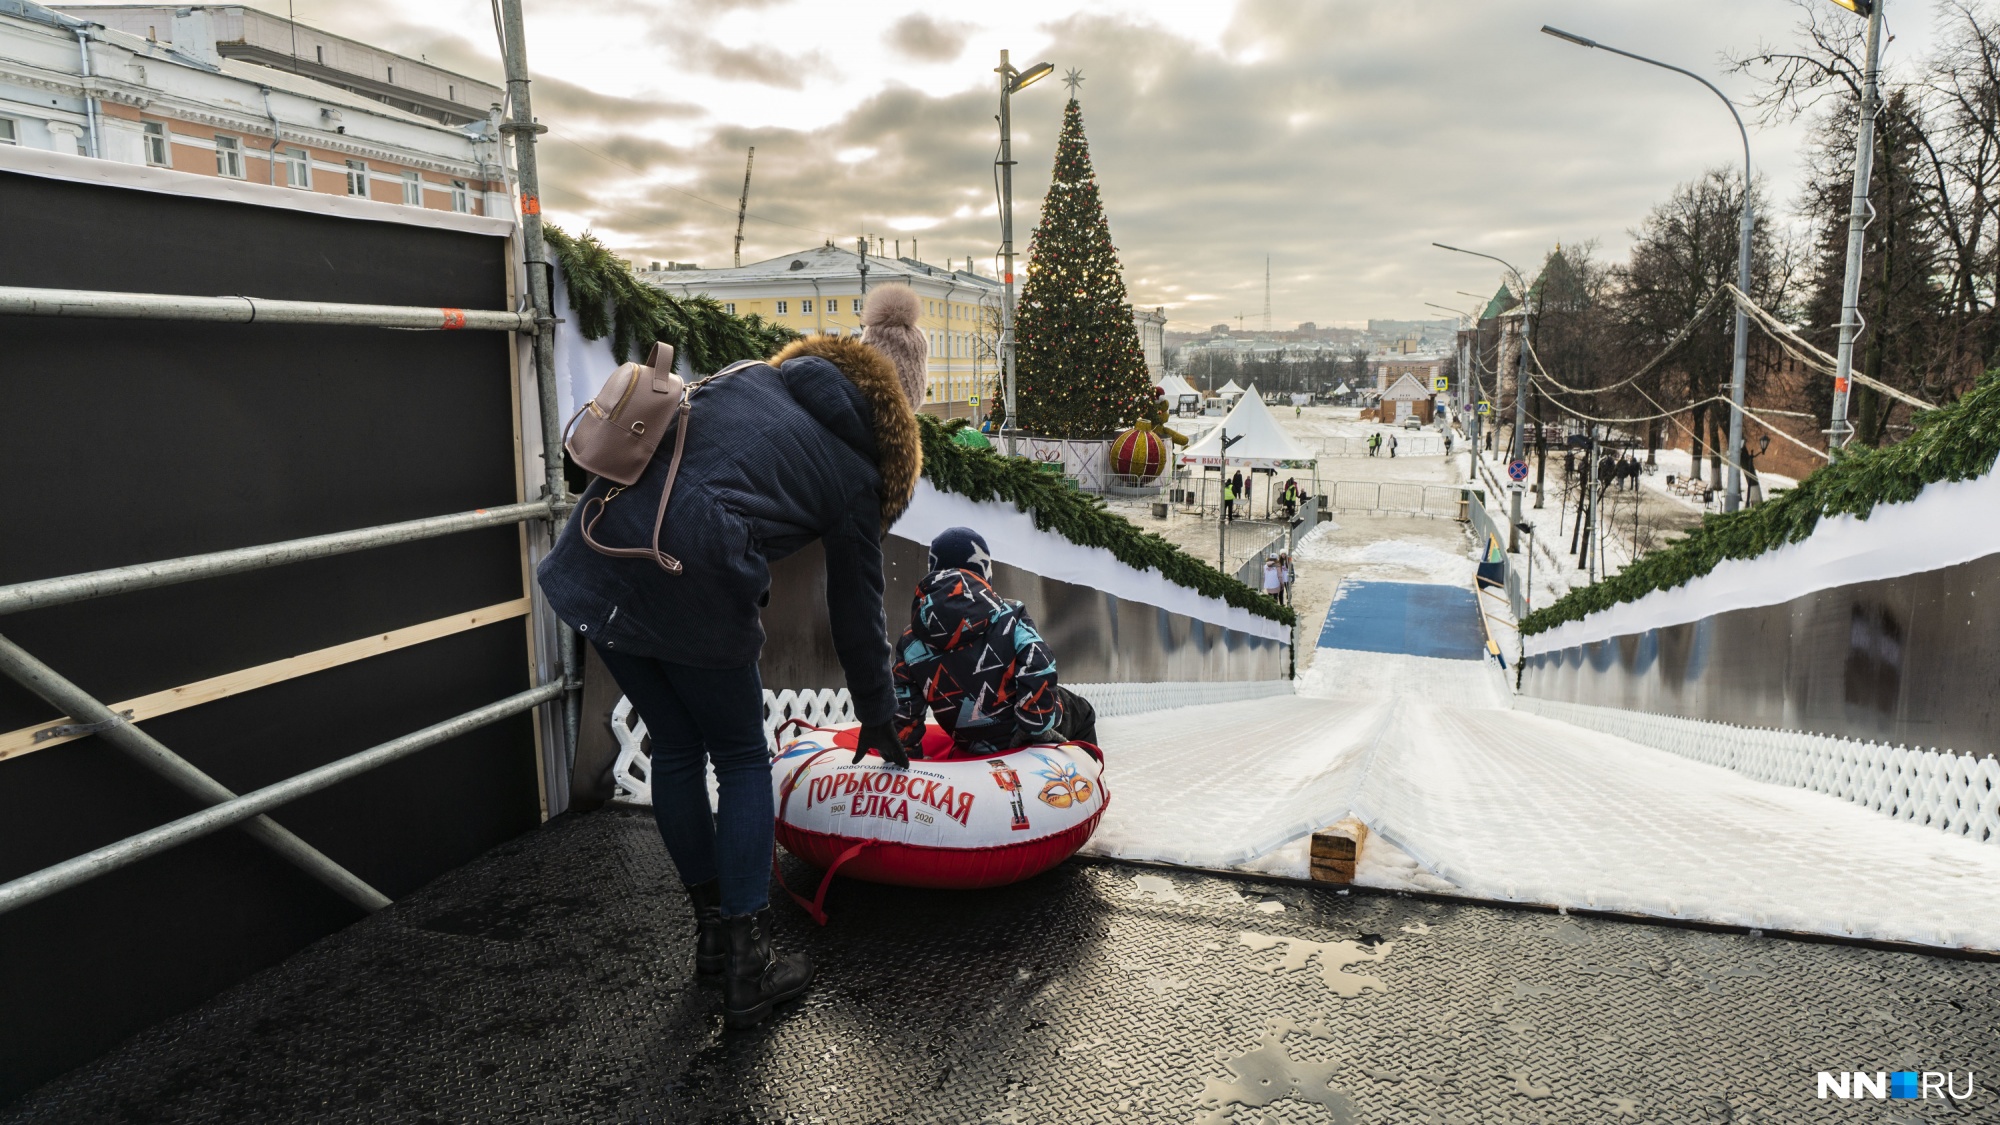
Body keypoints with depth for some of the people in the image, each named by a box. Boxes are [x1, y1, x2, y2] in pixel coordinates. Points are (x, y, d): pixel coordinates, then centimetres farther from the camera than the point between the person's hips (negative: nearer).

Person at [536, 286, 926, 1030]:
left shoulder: (750, 380, 22)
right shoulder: (853, 473, 9)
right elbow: (856, 610, 14)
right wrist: (877, 715, 27)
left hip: (596, 564, 6)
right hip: (690, 594, -6)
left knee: (675, 748, 20)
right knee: (742, 762, 14)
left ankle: (712, 931, 35)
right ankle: (748, 967, 16)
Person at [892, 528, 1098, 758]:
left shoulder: (910, 641, -6)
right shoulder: (1008, 614, -17)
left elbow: (903, 713, -6)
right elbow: (1040, 671, -25)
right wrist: (1038, 724, -9)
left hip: (970, 748, 4)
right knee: (1081, 712, 27)